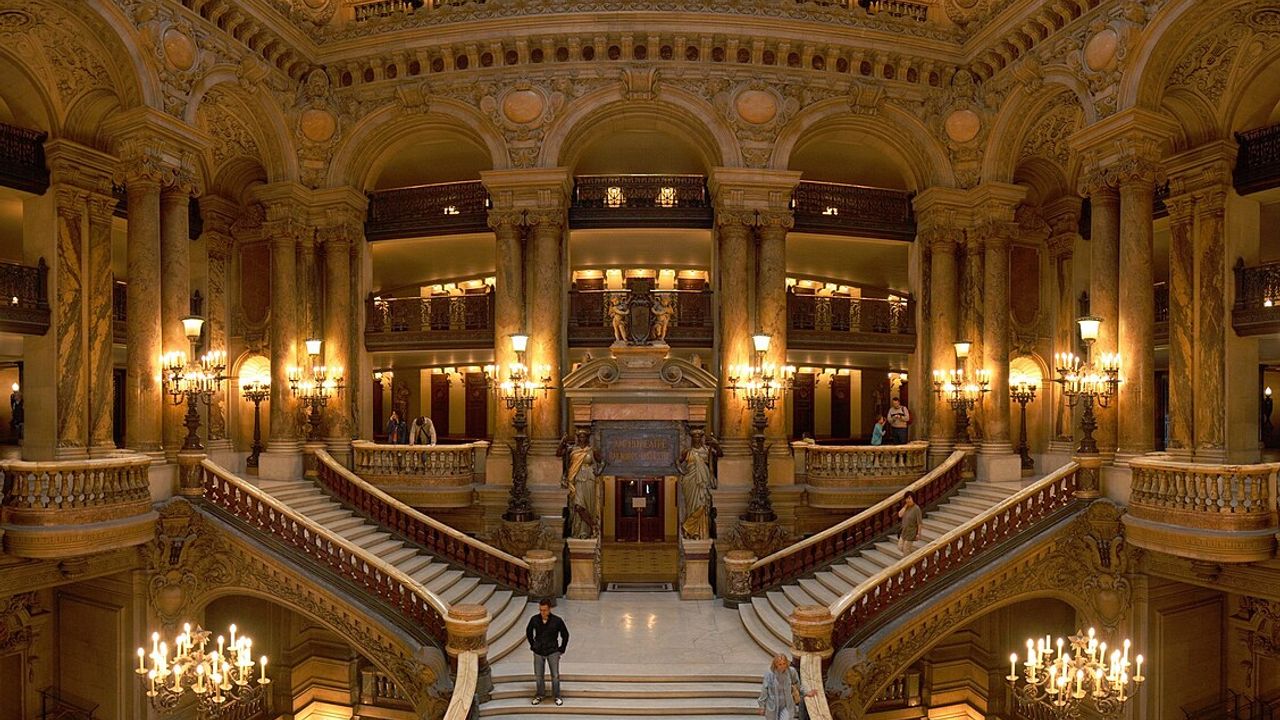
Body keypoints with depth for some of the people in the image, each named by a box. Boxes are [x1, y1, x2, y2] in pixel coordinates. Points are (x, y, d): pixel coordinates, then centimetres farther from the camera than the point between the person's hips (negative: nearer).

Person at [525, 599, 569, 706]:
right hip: (538, 652, 2)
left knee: (555, 675, 3)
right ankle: (540, 695, 31)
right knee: (539, 675, 11)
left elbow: (565, 635, -1)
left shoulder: (557, 621, -15)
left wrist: (561, 649, 0)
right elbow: (528, 632, 10)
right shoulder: (534, 620, -10)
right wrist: (532, 645, 7)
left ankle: (557, 696, 20)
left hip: (553, 652, -2)